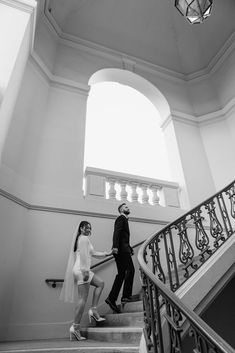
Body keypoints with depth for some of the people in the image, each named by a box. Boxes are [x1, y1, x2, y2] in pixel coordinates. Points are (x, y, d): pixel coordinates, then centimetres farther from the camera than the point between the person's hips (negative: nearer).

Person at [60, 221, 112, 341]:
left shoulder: (80, 239, 21)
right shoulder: (84, 238, -10)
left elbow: (92, 253, 26)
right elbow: (83, 255, -21)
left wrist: (107, 253, 25)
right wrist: (85, 271, -23)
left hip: (82, 270, 10)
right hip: (82, 270, -10)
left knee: (100, 283, 17)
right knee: (83, 299, -5)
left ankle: (93, 310, 14)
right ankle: (75, 327, 1)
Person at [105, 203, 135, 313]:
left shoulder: (124, 220, 26)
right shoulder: (121, 218, -2)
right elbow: (116, 232, -18)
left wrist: (130, 249, 18)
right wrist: (115, 246, -29)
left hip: (123, 250, 9)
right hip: (121, 249, -9)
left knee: (121, 274, 8)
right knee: (130, 270, -9)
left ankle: (112, 298, 9)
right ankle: (126, 296, -6)